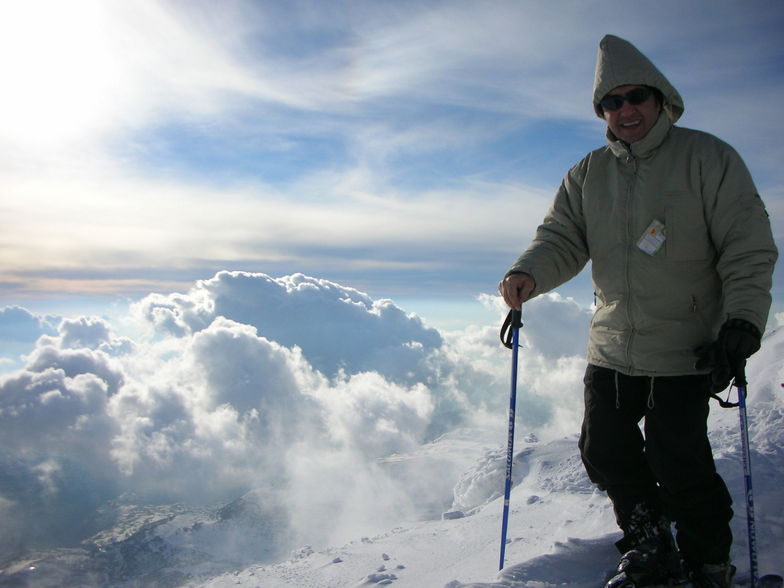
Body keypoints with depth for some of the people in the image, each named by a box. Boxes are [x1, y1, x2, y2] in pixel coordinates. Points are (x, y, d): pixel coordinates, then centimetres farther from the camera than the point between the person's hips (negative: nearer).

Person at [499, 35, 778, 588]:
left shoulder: (708, 158, -4)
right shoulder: (587, 174, 9)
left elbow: (749, 247, -7)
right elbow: (563, 238, 5)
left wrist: (742, 323, -18)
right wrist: (529, 273, -17)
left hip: (685, 350, -5)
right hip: (611, 347, 5)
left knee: (677, 464, -4)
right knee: (605, 453, 10)